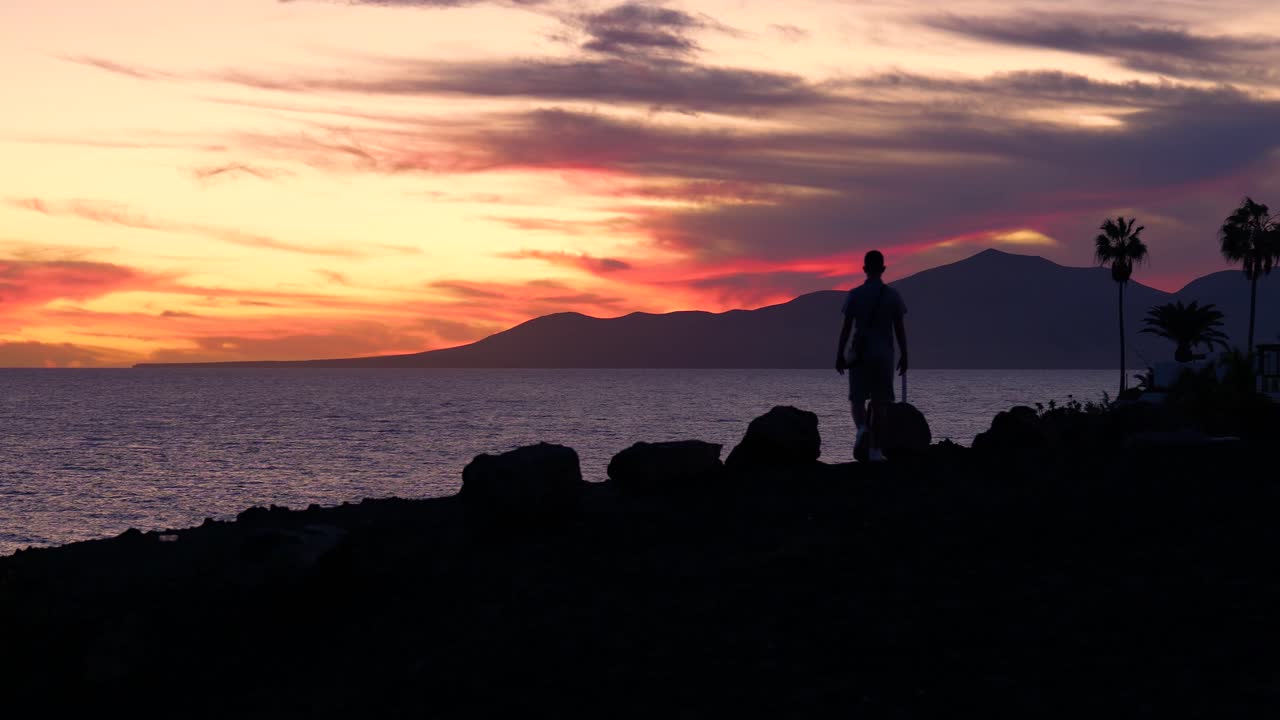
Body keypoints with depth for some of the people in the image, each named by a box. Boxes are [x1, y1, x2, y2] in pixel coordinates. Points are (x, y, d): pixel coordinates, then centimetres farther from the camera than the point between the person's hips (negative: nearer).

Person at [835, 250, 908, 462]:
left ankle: (861, 428, -23)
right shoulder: (893, 296, -1)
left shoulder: (854, 295, -2)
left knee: (858, 398, 8)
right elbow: (899, 328, 1)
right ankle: (874, 449, 5)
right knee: (880, 402, 6)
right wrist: (904, 356, 9)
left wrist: (840, 354, 4)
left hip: (860, 354, 0)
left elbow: (846, 327, -2)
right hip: (884, 355, 0)